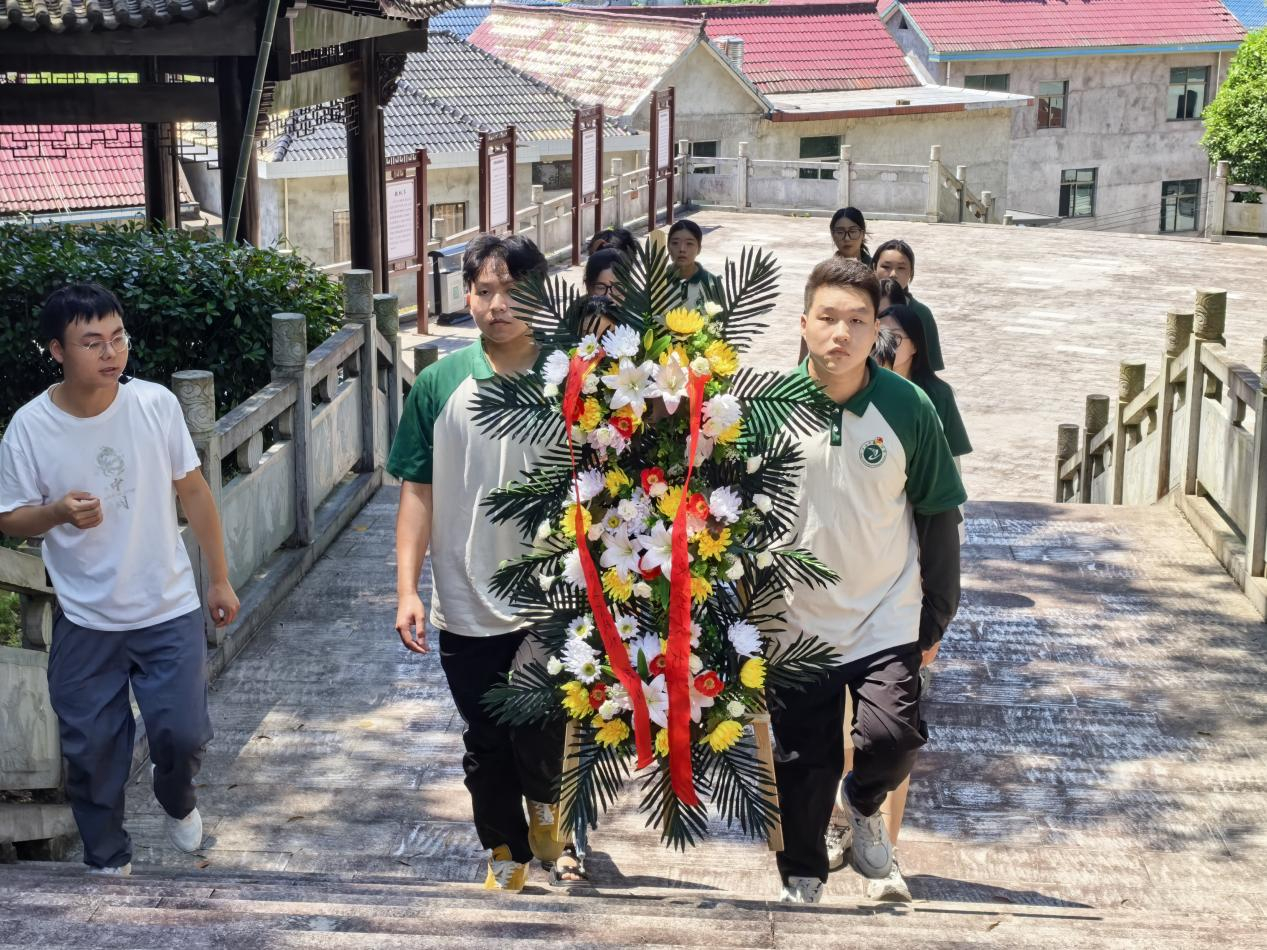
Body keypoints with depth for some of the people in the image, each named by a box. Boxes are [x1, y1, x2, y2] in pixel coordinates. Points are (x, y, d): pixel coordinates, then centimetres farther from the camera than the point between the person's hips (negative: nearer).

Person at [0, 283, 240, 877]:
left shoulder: (156, 404, -10)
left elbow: (193, 492, 1)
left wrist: (219, 579, 5)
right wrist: (59, 512, -25)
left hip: (169, 611, 0)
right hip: (85, 624, 0)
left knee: (183, 735, -2)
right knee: (92, 751, 8)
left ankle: (176, 797, 35)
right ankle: (107, 862, 31)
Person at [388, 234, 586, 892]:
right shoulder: (440, 385, -3)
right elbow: (418, 491, 0)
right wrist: (407, 587, -7)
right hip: (468, 609, 1)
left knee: (541, 738, 0)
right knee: (485, 745, 12)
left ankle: (546, 813, 34)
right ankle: (506, 854, 35)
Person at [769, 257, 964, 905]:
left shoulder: (908, 408, -9)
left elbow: (938, 516, 1)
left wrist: (936, 619, 3)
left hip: (887, 622, -1)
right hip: (795, 624, 1)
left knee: (891, 736, -19)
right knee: (803, 765, 9)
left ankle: (863, 800, 16)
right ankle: (802, 881, 34)